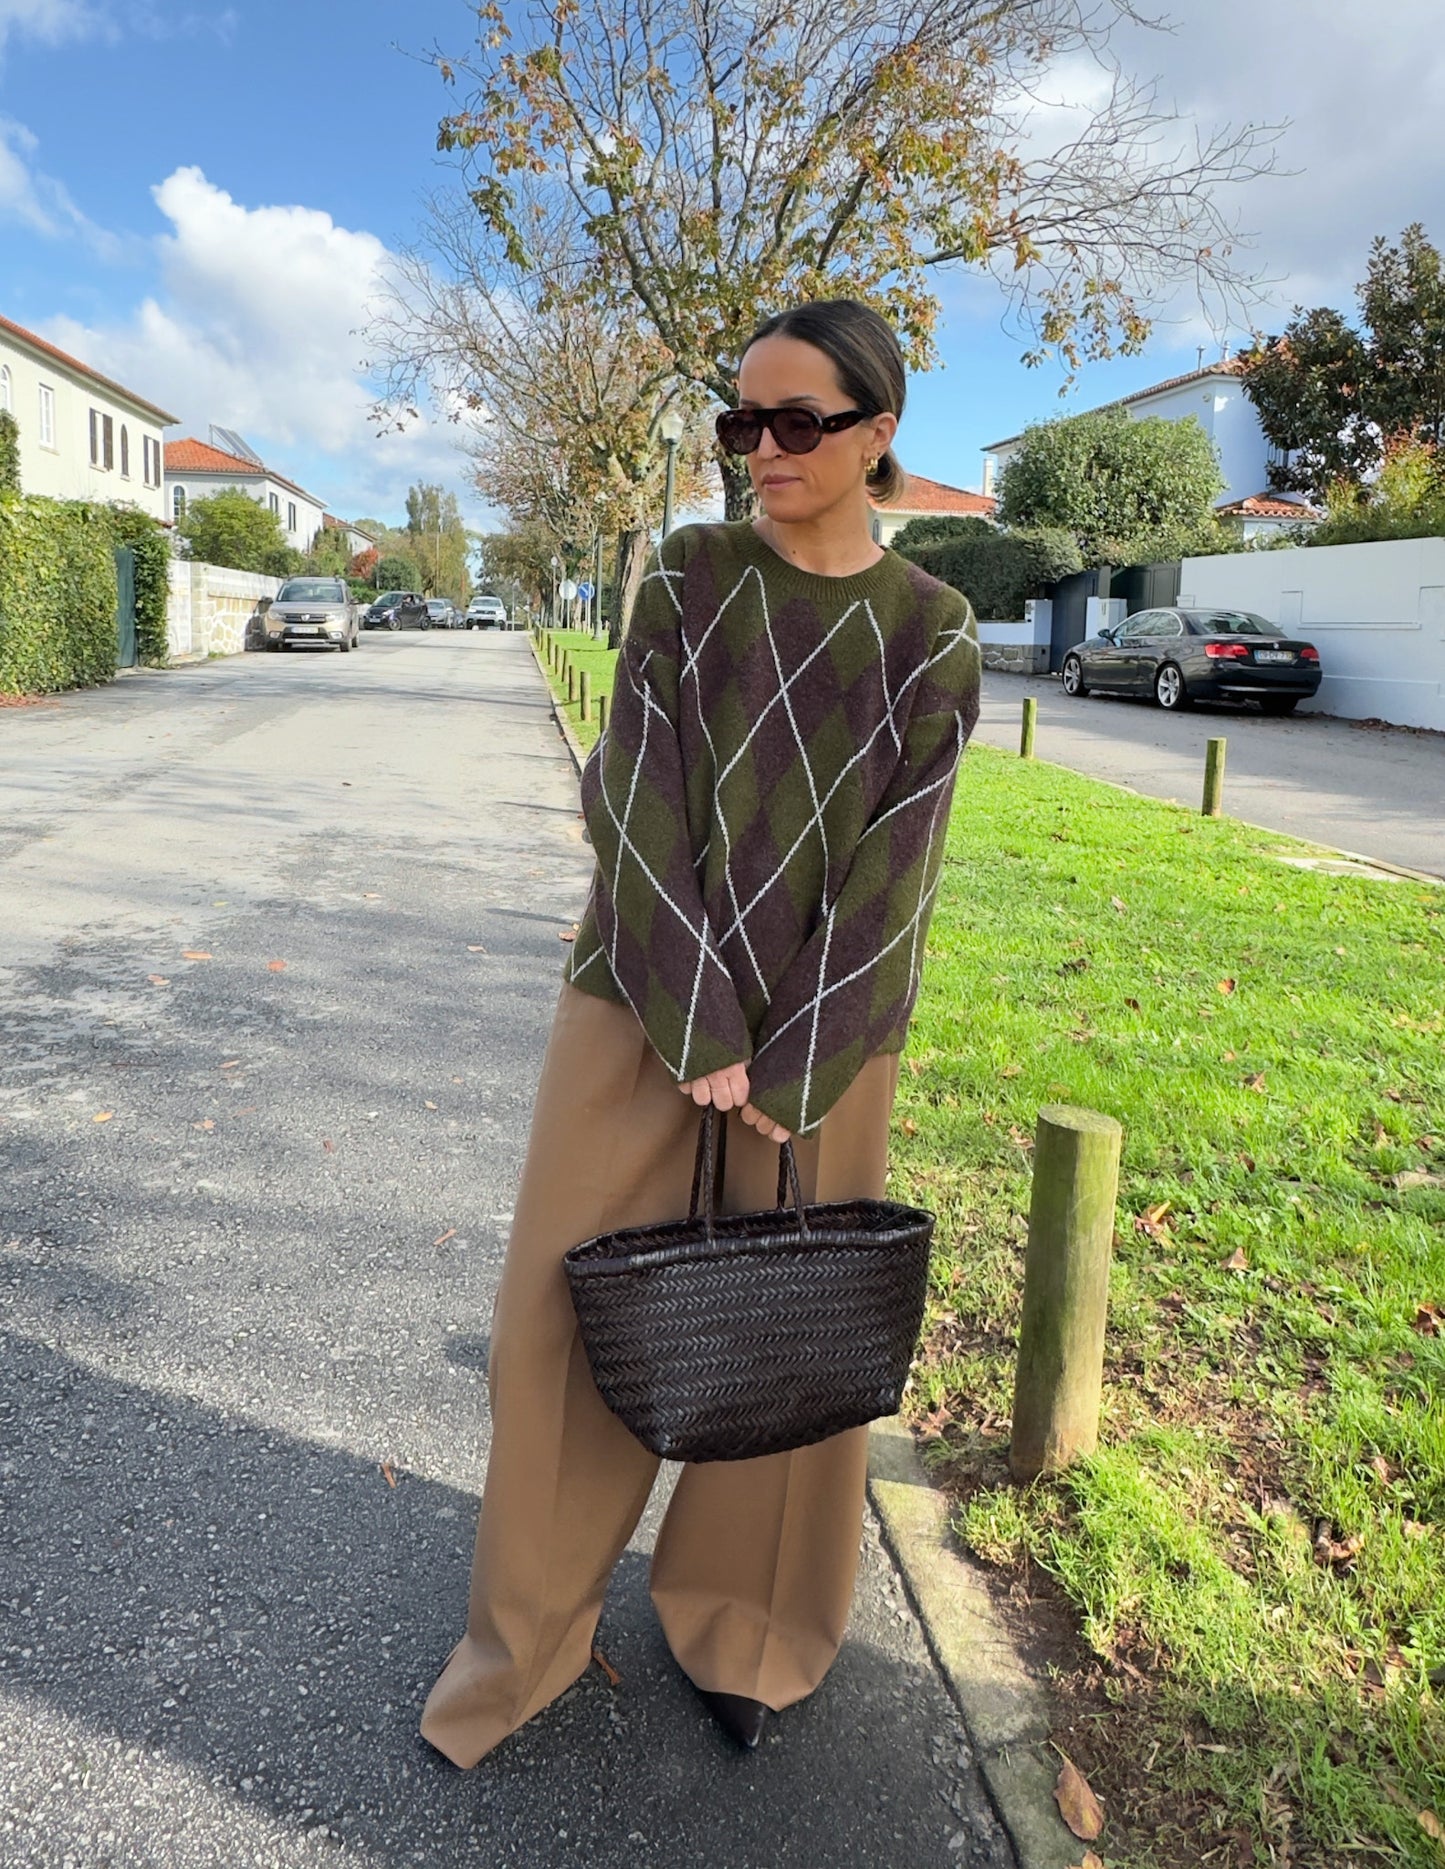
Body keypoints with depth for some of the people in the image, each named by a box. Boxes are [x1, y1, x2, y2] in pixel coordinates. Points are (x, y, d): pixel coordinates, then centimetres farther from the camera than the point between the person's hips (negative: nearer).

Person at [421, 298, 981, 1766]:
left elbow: (893, 870, -6)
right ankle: (528, 1636, 28)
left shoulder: (932, 634, -1)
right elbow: (636, 801, -7)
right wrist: (697, 1035, -13)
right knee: (568, 1318, 5)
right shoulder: (690, 574, 1)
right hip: (641, 1003, 1)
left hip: (820, 1032, 0)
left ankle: (742, 1630, 35)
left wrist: (786, 1078, -12)